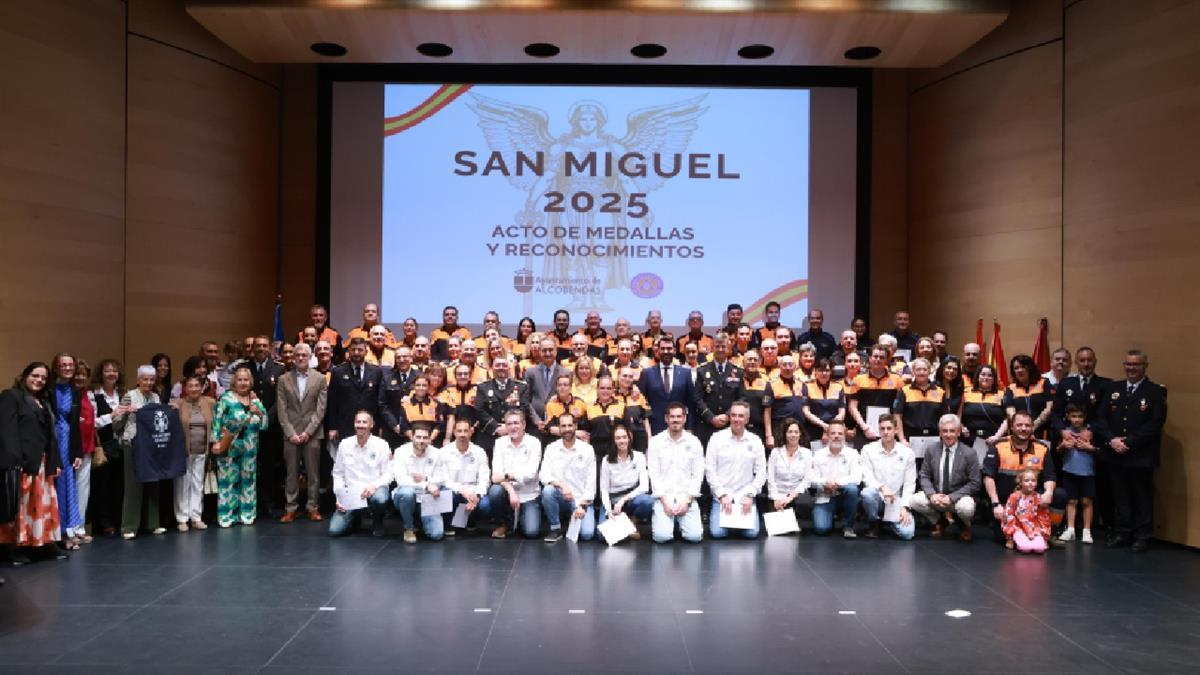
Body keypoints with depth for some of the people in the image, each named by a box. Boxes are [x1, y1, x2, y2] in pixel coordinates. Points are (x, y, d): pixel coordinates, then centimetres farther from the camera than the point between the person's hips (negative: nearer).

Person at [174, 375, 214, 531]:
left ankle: (196, 517, 16)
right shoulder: (178, 404, -4)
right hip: (183, 450, -3)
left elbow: (214, 423, 13)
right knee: (183, 484, 1)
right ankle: (182, 519, 9)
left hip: (201, 451, 3)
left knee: (198, 484, 9)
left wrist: (213, 441, 6)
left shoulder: (209, 403, 5)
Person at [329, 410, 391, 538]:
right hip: (350, 494, 2)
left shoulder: (381, 445, -5)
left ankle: (377, 523, -2)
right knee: (334, 530, -16)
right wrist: (339, 497, -4)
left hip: (374, 490, -2)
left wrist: (374, 485, -24)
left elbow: (388, 474, -5)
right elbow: (338, 473, 7)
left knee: (380, 498, -40)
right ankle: (354, 518, 21)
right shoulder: (344, 444, 1)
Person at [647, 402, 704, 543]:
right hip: (663, 497, -1)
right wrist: (664, 500, -12)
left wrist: (687, 500, -10)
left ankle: (682, 520, 16)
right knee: (661, 536, -20)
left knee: (694, 536, -17)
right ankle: (659, 518, 14)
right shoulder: (655, 442, 1)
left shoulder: (694, 442, 4)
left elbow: (698, 475, 2)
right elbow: (653, 474, -3)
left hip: (686, 497, 1)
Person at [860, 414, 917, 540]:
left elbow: (909, 483, -1)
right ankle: (873, 523, -5)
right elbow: (867, 477, -11)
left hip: (897, 501, 1)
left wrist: (904, 507, -13)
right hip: (877, 498, -1)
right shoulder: (868, 449, -3)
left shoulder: (907, 452, 0)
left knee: (907, 533, -22)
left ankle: (889, 521, 15)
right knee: (868, 493, -37)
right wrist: (881, 487, -31)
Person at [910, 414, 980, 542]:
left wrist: (951, 497, -21)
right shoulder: (931, 450, -1)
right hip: (935, 496, 3)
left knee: (966, 508, -37)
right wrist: (931, 494, -18)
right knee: (914, 501, -23)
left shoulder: (969, 454, -11)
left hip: (958, 497, -3)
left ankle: (965, 526, 5)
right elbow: (924, 476, 3)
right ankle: (941, 522, 8)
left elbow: (974, 484, -10)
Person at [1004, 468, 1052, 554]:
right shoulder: (1014, 497, -4)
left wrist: (1043, 533, 1)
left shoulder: (1038, 498, 4)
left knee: (1039, 548, -24)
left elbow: (1043, 517, 8)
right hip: (1018, 527, -2)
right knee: (1026, 547, -28)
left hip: (1035, 528, 2)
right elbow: (1008, 515, -3)